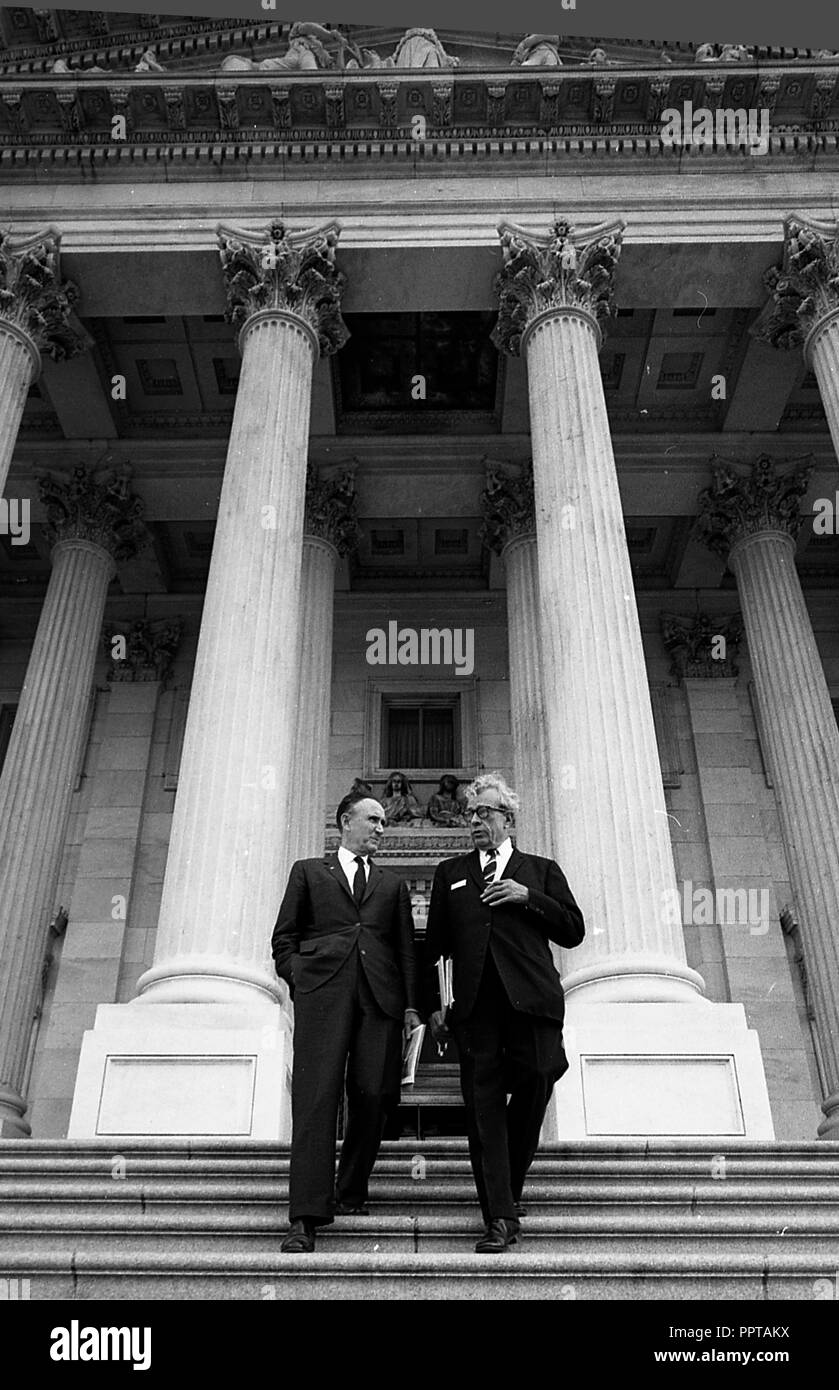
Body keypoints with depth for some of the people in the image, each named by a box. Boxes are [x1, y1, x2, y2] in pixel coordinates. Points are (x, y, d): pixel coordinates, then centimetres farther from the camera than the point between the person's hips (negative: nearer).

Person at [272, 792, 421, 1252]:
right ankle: (306, 1217, -13)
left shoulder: (393, 885, 26)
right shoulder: (308, 871, 20)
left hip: (380, 996, 3)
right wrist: (298, 980, -1)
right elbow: (284, 938, 14)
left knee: (371, 1097, -5)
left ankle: (351, 1192, 16)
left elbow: (406, 949, 18)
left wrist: (411, 1005, 7)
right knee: (316, 1098, -12)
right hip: (322, 991, -3)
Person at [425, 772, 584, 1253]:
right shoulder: (450, 873, 21)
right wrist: (433, 1004, 9)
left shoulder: (542, 870, 18)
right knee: (483, 1105, -4)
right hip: (475, 1001, 1)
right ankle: (501, 1217, 1)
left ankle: (512, 1184, 14)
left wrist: (528, 897, -3)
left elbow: (574, 931, 10)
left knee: (538, 1078, -13)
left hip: (530, 997, -1)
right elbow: (435, 944, 17)